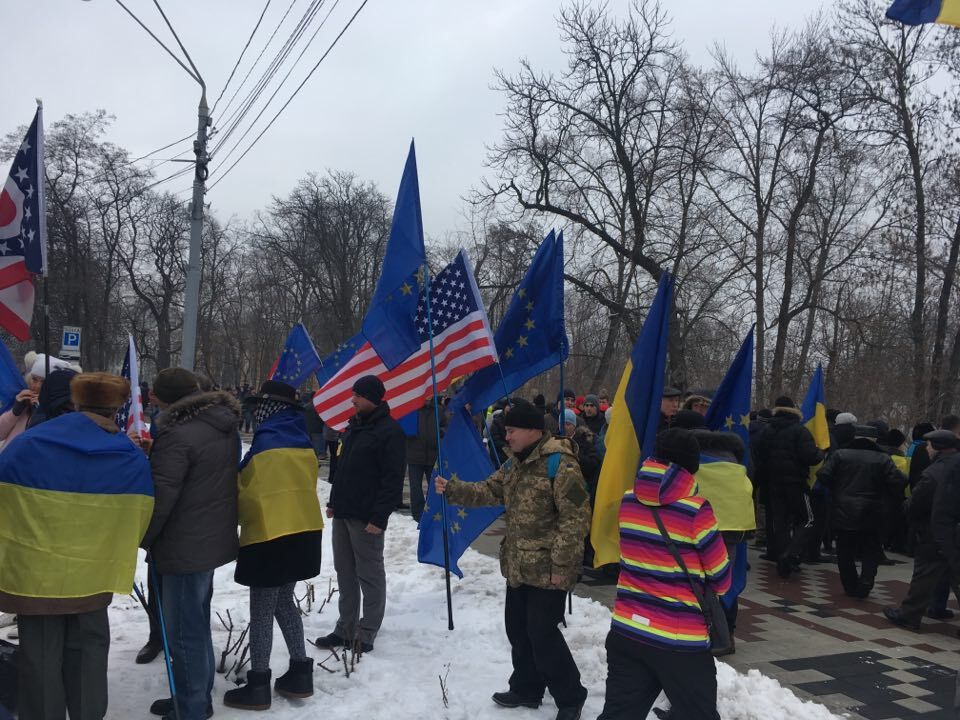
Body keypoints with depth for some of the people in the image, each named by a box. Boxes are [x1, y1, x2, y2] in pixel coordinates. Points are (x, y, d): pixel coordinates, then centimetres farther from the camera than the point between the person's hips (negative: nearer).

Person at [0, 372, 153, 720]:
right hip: (93, 573, 1)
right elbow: (139, 522, -1)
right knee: (88, 651, 18)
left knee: (41, 655, 13)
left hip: (34, 572, -1)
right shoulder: (134, 460, -8)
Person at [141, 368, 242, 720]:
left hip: (185, 547, -10)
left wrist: (141, 537, -5)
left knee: (183, 631, 2)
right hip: (214, 540, 10)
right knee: (197, 624, 21)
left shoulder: (178, 433, -21)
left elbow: (161, 495, -20)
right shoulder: (226, 426, 8)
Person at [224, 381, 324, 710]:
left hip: (270, 536, -8)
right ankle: (300, 672, 23)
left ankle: (258, 685, 13)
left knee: (261, 611, 4)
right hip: (303, 531, 8)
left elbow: (247, 492, -7)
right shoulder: (302, 442, 6)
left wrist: (239, 520, 9)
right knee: (284, 601, 20)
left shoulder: (266, 442, -16)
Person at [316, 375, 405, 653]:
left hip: (366, 518, -9)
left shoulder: (390, 432, -14)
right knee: (345, 573, 14)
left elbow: (393, 480, -18)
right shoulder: (356, 426, 14)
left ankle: (367, 634, 13)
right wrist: (334, 501, 18)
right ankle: (346, 629, 25)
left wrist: (379, 517, -20)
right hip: (343, 513, 9)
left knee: (370, 575, 3)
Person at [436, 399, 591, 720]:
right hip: (518, 567, 9)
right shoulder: (515, 463, 9)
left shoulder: (559, 464, -20)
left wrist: (561, 564, -20)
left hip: (548, 569, -9)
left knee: (542, 633, -3)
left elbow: (575, 519, -21)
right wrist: (451, 489, -2)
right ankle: (526, 688, 35)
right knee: (518, 629, 17)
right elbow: (488, 491, 13)